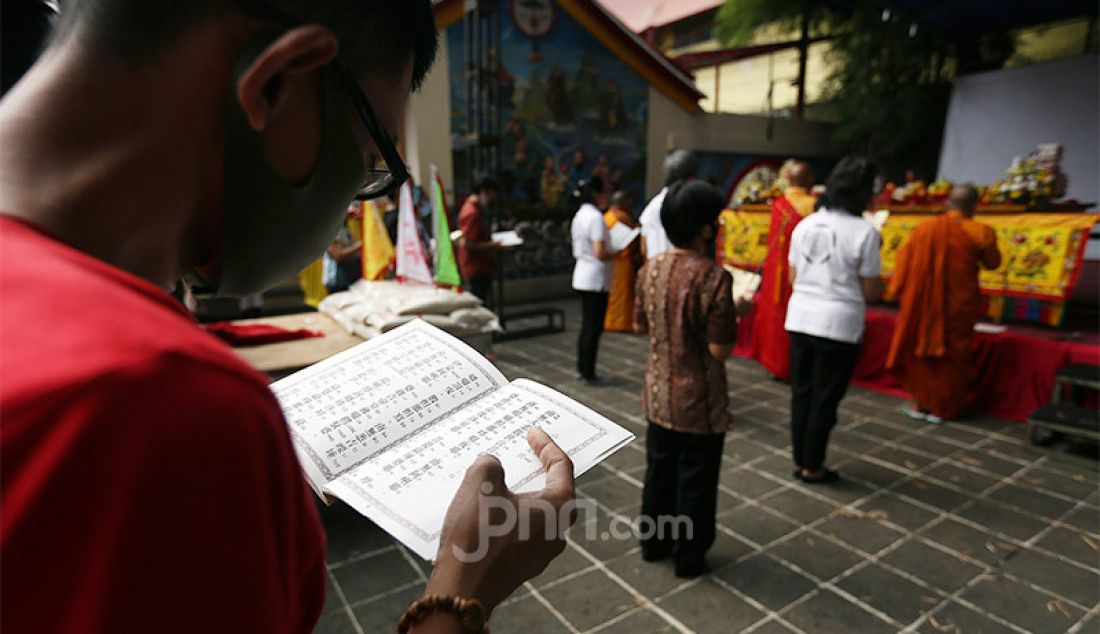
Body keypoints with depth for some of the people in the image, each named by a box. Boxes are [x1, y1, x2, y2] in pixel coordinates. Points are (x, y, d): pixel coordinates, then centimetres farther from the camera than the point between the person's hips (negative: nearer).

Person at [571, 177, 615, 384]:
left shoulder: (578, 217, 11)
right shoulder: (596, 217, -17)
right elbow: (600, 253, -23)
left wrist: (609, 251, 14)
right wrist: (615, 253, -4)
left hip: (582, 277, 9)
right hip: (596, 279, -9)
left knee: (587, 324, 16)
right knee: (594, 327, 0)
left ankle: (581, 369, 24)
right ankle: (589, 374, 8)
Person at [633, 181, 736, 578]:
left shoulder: (650, 269, -2)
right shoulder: (714, 277, -22)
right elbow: (720, 350, -20)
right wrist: (736, 316, -4)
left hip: (658, 393, 6)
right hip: (699, 401, -6)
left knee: (659, 471, 21)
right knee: (695, 480, 12)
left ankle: (653, 542, 38)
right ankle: (689, 557, 29)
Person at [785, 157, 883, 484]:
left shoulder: (805, 225, 4)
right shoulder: (864, 231, -11)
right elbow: (871, 292, -7)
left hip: (800, 317, 5)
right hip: (839, 323, -5)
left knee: (801, 392, 15)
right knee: (825, 398, 8)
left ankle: (799, 461, 26)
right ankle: (812, 467, 20)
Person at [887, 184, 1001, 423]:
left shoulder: (924, 228, -4)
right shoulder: (979, 232, -9)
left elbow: (905, 263, 0)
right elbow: (992, 263, 6)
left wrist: (901, 294, 8)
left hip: (922, 301, 1)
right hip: (958, 305, -1)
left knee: (919, 349, 15)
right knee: (952, 355, 12)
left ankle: (919, 403, 20)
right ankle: (941, 408, 18)